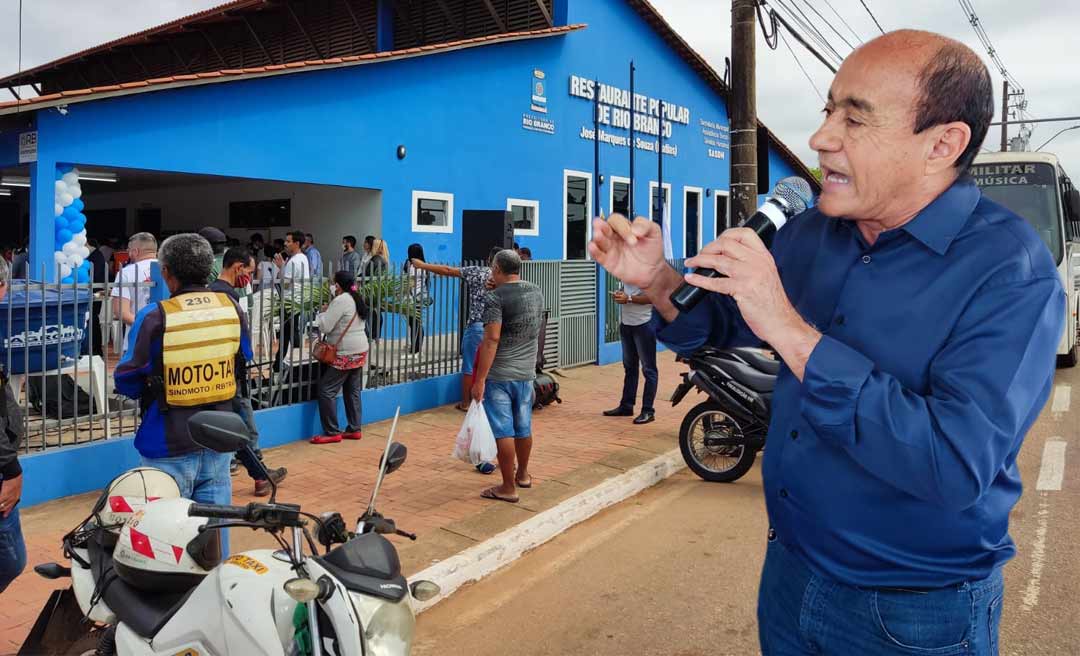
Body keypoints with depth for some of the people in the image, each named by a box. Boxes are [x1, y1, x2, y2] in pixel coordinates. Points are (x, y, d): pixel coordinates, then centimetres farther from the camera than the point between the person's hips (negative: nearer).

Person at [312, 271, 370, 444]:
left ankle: (332, 433, -3)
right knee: (353, 391, 13)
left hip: (345, 355, -10)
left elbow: (324, 326, -17)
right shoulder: (356, 299, 12)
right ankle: (354, 429, 16)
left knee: (326, 391, -5)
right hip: (359, 351, 10)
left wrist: (322, 313, 0)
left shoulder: (340, 300, -16)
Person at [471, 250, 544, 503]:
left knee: (504, 431, 0)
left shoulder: (496, 297, -15)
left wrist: (479, 380, -20)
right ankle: (522, 475, 35)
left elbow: (491, 339, -22)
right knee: (523, 427, 19)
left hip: (499, 375, -7)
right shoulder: (537, 292, 6)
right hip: (526, 373, 7)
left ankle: (508, 487, 6)